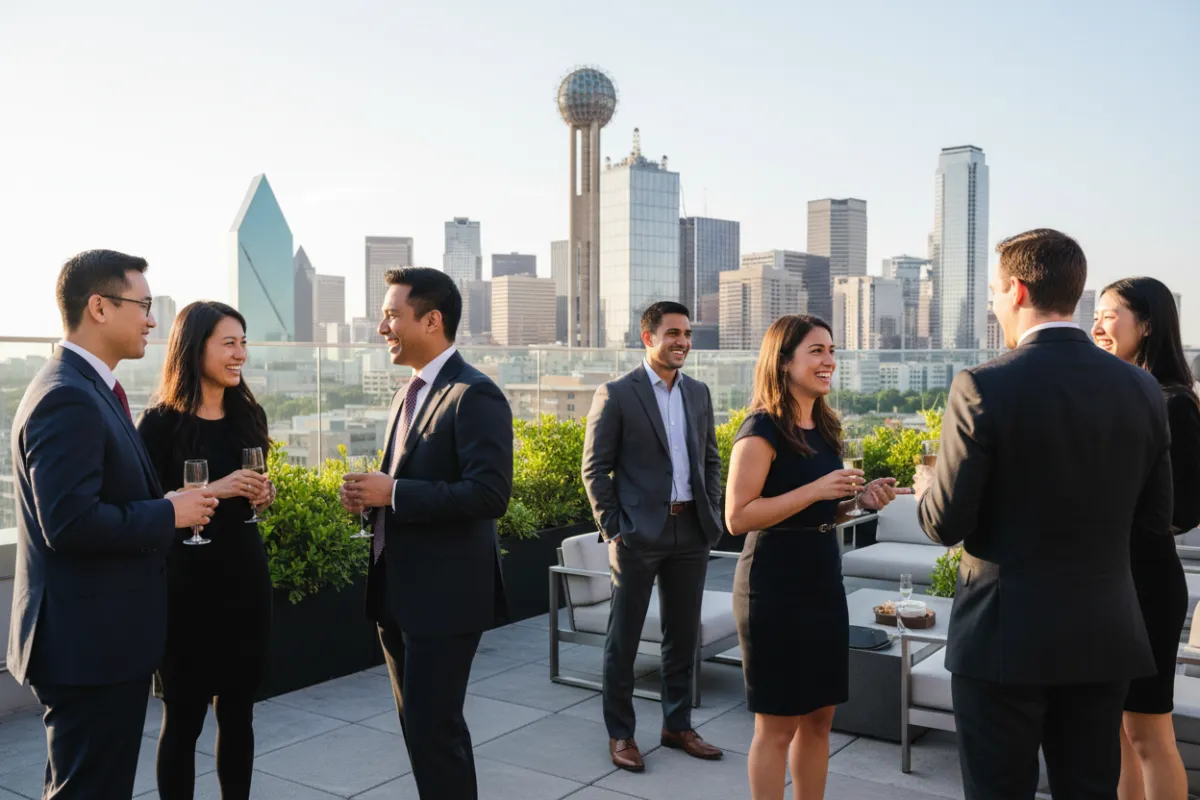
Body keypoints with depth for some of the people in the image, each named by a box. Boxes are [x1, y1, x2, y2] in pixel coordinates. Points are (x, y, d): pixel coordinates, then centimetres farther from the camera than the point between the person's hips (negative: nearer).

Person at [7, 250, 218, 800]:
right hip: (90, 641, -10)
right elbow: (70, 523, -28)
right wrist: (169, 513, -17)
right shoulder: (68, 399, -20)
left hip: (100, 635, 10)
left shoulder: (87, 389, 12)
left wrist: (165, 503, 6)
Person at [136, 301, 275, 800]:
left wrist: (264, 494, -1)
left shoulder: (248, 415, 7)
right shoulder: (161, 423, -10)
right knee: (184, 716, 6)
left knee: (237, 711, 13)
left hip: (246, 574, 5)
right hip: (186, 583, -5)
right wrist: (212, 491, -22)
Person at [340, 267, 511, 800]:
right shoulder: (411, 393, 14)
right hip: (399, 592, 9)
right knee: (421, 727, 19)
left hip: (445, 594, -9)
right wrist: (371, 494, 2)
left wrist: (393, 493, -22)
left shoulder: (474, 395, -16)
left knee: (433, 732, -2)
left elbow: (489, 494, -25)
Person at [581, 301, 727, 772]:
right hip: (639, 534, -5)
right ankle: (620, 733, 18)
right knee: (623, 638, 5)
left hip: (691, 532, 5)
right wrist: (612, 529, -10)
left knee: (683, 636, 13)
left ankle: (677, 725, 27)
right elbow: (594, 468, -6)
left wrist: (712, 514, 7)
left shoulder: (698, 393, 10)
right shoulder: (616, 394, -6)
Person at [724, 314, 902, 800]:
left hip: (824, 578, 8)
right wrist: (816, 489, -21)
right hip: (775, 583, -8)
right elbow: (738, 517, -20)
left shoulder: (824, 428, 10)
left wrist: (860, 498, 2)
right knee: (777, 724, 3)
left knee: (819, 718, 15)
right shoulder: (763, 429, -13)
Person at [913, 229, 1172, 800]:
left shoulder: (983, 388, -16)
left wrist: (928, 487, 8)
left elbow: (946, 523, -14)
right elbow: (1154, 521, 7)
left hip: (1005, 639, -5)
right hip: (1104, 639, 5)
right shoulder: (1142, 389, 0)